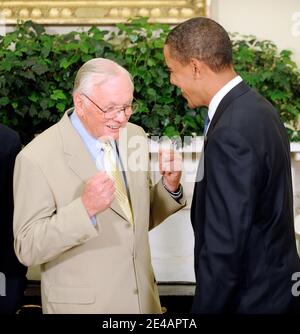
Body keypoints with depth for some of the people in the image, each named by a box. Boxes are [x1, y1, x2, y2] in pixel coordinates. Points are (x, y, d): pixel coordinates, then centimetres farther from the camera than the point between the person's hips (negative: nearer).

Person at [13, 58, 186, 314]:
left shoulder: (135, 136, 0)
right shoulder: (37, 159, -17)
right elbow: (27, 248, -17)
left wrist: (170, 187, -9)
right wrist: (85, 209, -30)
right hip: (81, 304, -5)